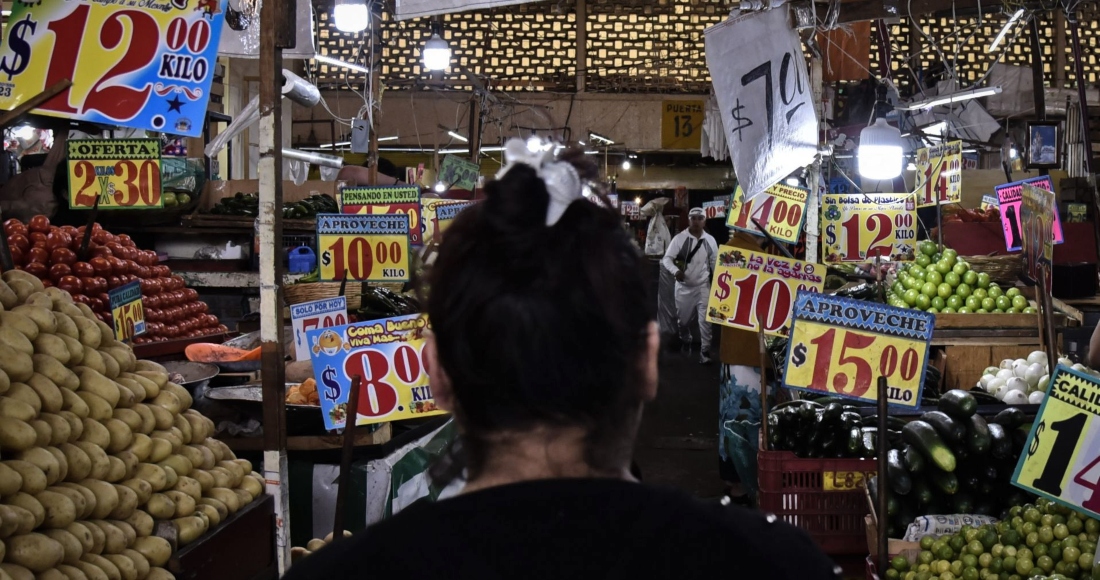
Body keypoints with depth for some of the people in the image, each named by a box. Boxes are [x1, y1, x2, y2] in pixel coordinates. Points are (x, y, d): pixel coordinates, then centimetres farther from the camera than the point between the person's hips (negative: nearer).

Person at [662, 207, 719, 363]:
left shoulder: (710, 240, 0)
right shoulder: (679, 238, -8)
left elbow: (715, 262, 9)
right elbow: (667, 258, -10)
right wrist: (675, 271, -28)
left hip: (703, 286, 1)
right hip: (683, 286, 0)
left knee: (705, 319, -6)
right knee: (683, 318, 13)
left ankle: (705, 351, 1)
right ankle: (685, 341, 40)